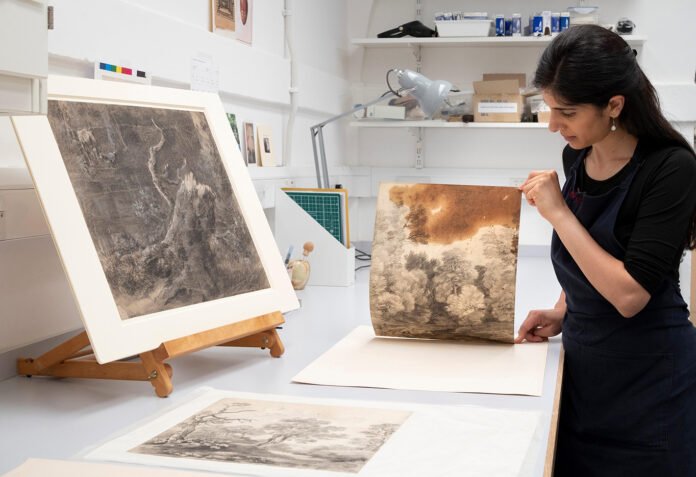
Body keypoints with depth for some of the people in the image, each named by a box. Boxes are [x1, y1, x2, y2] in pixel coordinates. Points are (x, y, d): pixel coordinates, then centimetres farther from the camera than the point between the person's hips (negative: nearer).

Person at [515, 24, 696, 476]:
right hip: (583, 363, 7)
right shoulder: (577, 156, 2)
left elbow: (629, 294, -24)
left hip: (649, 375, -7)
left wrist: (558, 212, -22)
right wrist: (563, 312, 2)